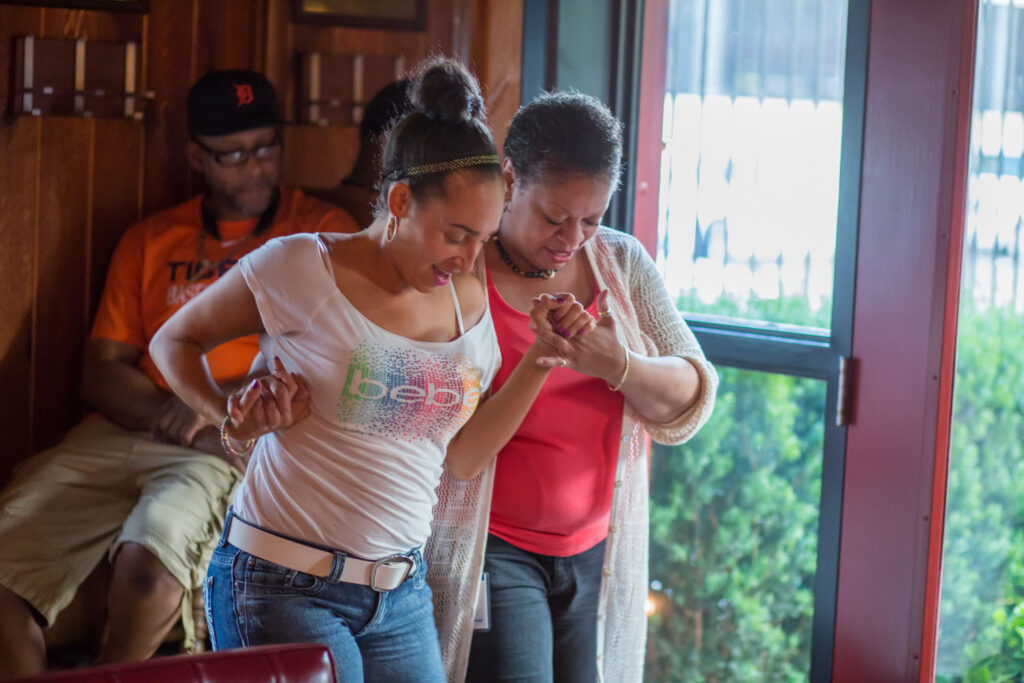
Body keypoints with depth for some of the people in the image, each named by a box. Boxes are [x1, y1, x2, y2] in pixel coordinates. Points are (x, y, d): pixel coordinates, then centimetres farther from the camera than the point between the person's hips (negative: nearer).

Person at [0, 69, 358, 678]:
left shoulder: (323, 229, 9)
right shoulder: (149, 241, 21)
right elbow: (102, 372, 14)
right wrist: (169, 412, -6)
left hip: (238, 445, -4)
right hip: (124, 435, 4)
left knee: (154, 543, -35)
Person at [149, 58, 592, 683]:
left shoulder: (471, 301, 7)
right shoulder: (303, 268, -9)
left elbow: (463, 458, 4)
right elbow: (175, 340, 3)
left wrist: (541, 359, -4)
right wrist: (227, 415, -14)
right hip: (285, 586, -5)